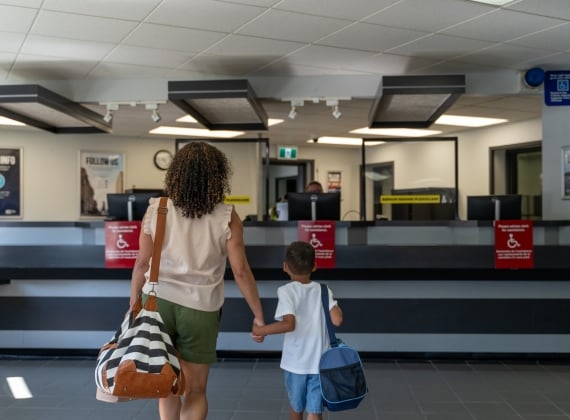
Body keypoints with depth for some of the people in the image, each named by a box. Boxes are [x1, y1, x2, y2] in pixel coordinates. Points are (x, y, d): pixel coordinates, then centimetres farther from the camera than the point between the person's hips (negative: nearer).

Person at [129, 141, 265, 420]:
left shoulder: (155, 210, -3)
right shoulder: (227, 217, -8)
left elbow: (142, 264, -1)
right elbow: (240, 271, -8)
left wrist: (133, 305, 10)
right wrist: (258, 316, 2)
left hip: (158, 302, 2)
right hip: (199, 308, -2)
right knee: (195, 390, 13)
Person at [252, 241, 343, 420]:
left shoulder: (286, 291, -9)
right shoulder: (323, 290, 0)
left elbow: (289, 324, -23)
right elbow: (337, 320, -10)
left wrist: (261, 330, -13)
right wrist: (337, 308, 11)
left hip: (295, 363, -1)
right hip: (320, 363, 1)